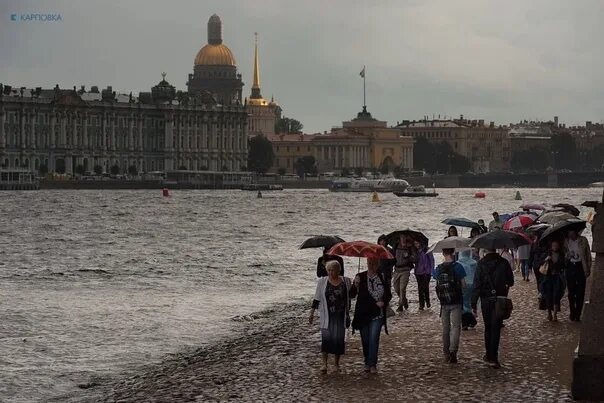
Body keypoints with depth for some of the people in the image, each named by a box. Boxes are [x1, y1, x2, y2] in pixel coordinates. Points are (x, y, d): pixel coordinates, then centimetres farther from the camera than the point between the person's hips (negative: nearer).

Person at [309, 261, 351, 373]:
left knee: (339, 339, 1)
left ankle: (337, 363, 14)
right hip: (326, 316, -1)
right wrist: (312, 312, 3)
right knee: (326, 338, -11)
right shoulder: (322, 281, 2)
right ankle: (324, 363, -9)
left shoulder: (345, 281, 4)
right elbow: (317, 298, 6)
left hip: (340, 316, 1)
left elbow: (348, 298, 11)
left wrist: (347, 314, 10)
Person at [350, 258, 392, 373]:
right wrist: (355, 285, -26)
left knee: (374, 339, -10)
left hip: (377, 315, -1)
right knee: (365, 340, 10)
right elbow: (352, 295, -6)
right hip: (363, 315, 1)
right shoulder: (360, 277, -1)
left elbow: (388, 294, 11)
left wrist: (384, 302, -9)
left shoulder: (382, 278, 1)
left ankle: (372, 364, -4)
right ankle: (367, 363, 24)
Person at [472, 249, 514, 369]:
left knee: (488, 327, 15)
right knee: (496, 328, 2)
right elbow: (511, 282, 4)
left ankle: (489, 355, 21)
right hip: (500, 300, 0)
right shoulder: (504, 263, -5)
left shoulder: (481, 264, -9)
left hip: (486, 300, 0)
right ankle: (493, 358, -4)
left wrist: (473, 304, -7)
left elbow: (477, 285, -10)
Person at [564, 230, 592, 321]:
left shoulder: (583, 240, -1)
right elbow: (564, 253, 17)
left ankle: (577, 315, 3)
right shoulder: (566, 241, 4)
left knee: (580, 292, -3)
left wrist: (588, 269, -1)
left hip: (581, 267, -2)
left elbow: (588, 255, 3)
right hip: (570, 267, 2)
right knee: (571, 292, 5)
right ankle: (572, 313, 16)